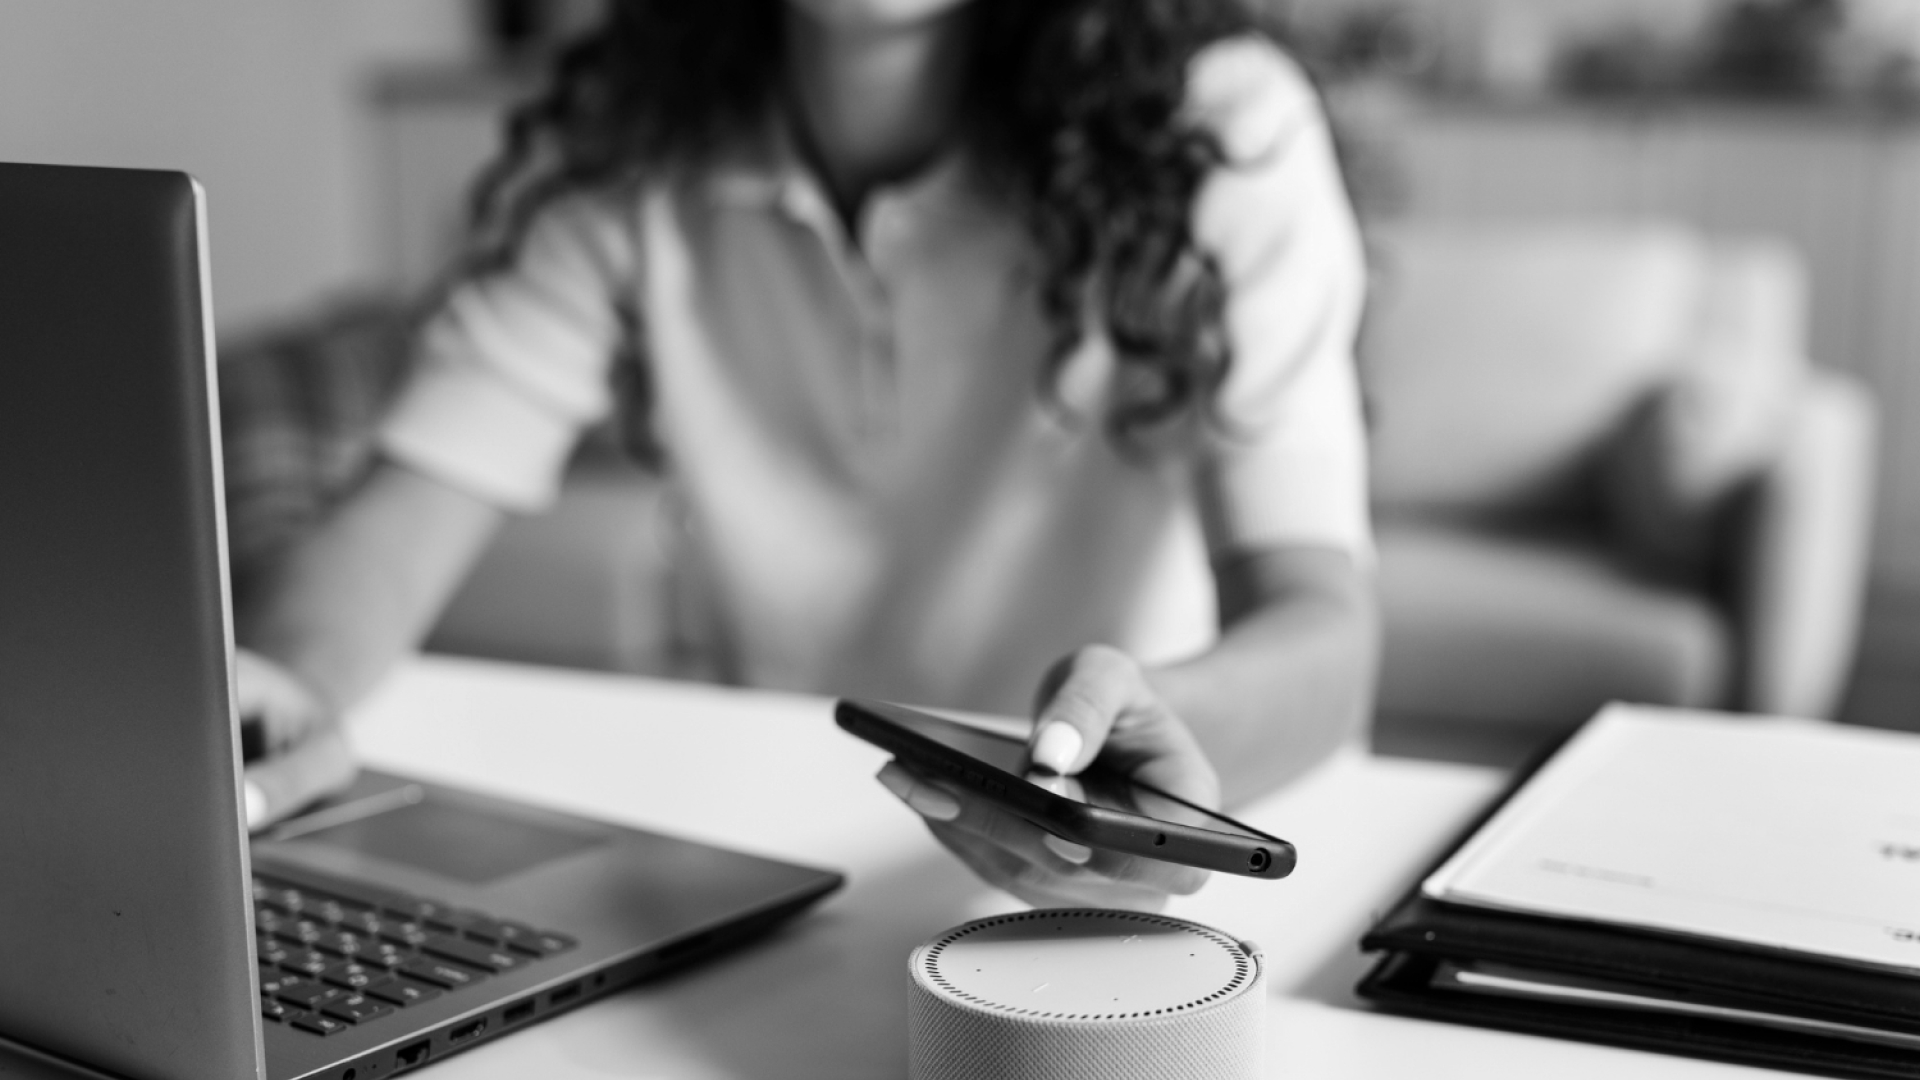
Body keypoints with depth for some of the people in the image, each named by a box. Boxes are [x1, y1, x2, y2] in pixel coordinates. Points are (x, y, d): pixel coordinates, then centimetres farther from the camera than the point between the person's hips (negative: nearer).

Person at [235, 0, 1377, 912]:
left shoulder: (1219, 125, -15)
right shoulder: (616, 147, -5)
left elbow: (1323, 623, -23)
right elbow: (411, 515, -7)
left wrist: (1169, 728, -47)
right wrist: (286, 688, -30)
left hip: (1121, 885, -3)